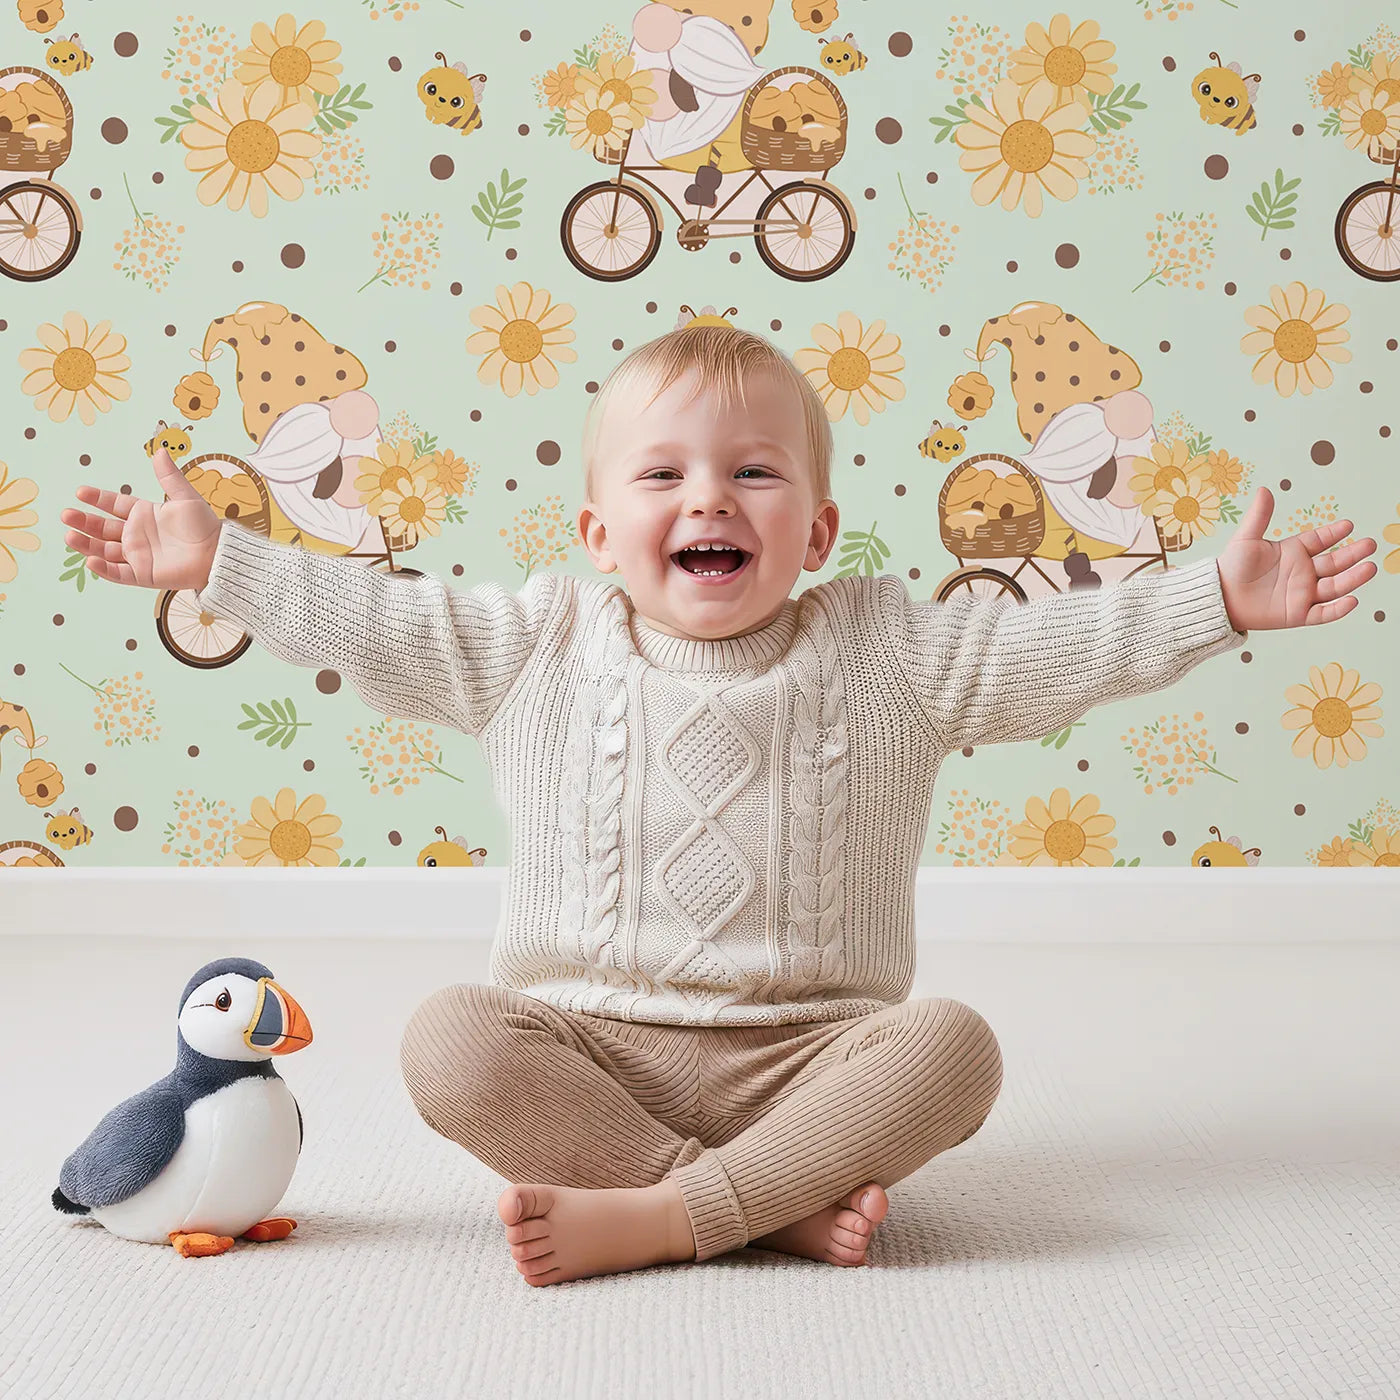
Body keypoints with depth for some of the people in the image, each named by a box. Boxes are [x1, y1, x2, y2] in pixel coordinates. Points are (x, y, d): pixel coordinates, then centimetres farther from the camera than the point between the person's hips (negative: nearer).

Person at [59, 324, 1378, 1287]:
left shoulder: (885, 652, 3)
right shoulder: (541, 650, 5)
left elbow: (1057, 641, 0)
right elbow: (372, 622, 6)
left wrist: (1218, 597, -9)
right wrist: (217, 560, 2)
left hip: (802, 1055, 0)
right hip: (583, 1045, 1)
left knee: (950, 1044, -27)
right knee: (448, 1038, -26)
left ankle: (652, 1217, -31)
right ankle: (776, 1203, -29)